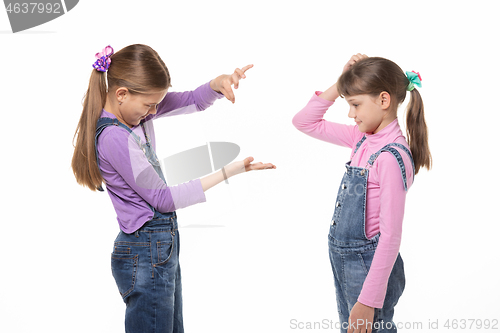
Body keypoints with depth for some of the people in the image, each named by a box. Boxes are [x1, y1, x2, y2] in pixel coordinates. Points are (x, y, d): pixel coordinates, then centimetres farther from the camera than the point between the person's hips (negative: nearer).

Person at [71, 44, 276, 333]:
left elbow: (192, 101, 9)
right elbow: (162, 198, -17)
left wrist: (217, 84, -15)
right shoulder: (114, 138, -24)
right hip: (147, 257, -10)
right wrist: (229, 172, -15)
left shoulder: (136, 106, 1)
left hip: (162, 246, 10)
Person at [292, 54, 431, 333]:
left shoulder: (392, 157, -24)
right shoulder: (363, 138, 1)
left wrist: (368, 301, -23)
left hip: (368, 264, -8)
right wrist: (338, 86, -3)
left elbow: (391, 236, -24)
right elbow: (305, 122, 10)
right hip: (342, 258, 8)